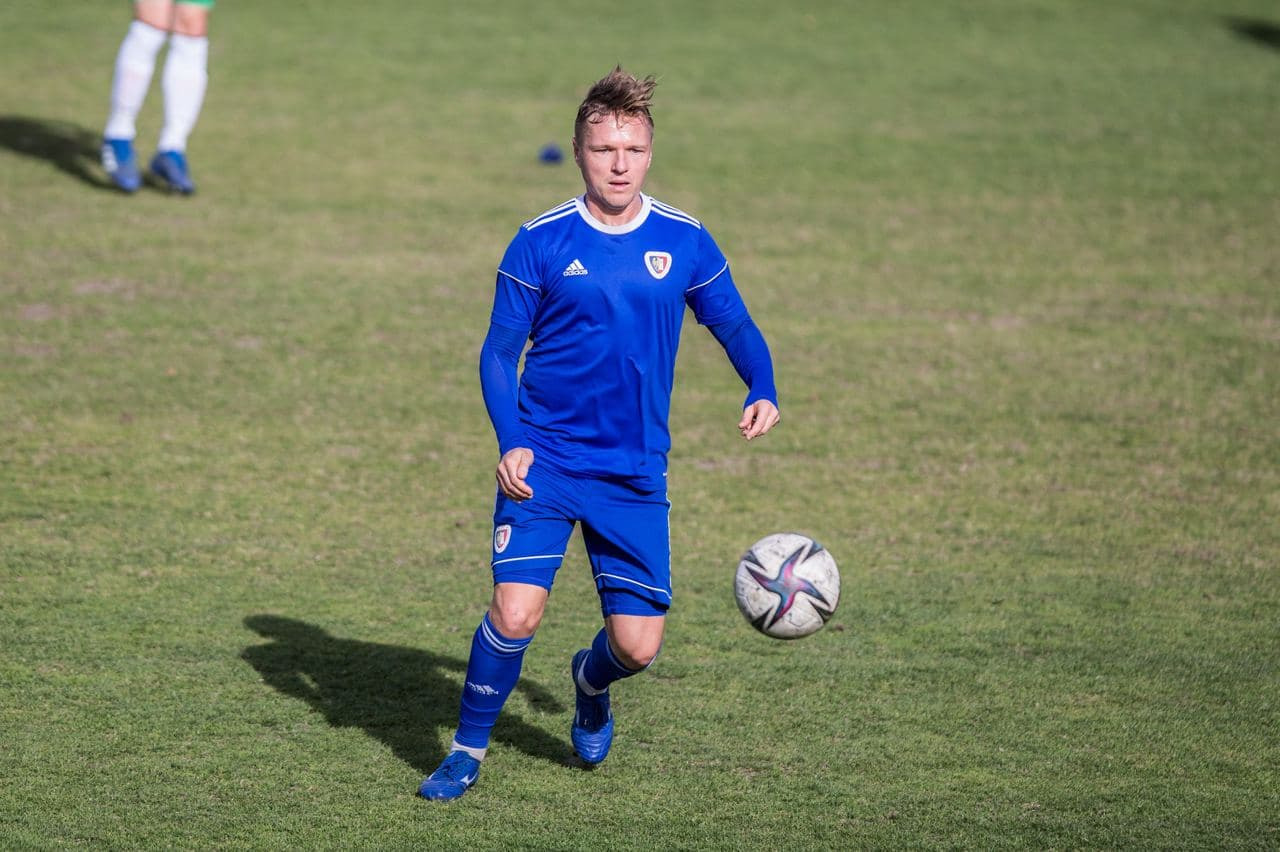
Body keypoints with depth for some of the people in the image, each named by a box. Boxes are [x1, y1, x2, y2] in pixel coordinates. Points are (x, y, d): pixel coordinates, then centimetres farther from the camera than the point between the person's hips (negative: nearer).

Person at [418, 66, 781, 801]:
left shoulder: (685, 243, 1)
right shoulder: (542, 243, -4)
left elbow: (736, 327, 12)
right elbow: (499, 352, 1)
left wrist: (763, 391, -9)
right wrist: (511, 442, -13)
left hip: (636, 475, 2)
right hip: (544, 463, -2)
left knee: (638, 645, 0)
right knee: (516, 613, -19)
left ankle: (591, 683, 38)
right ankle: (468, 750, 5)